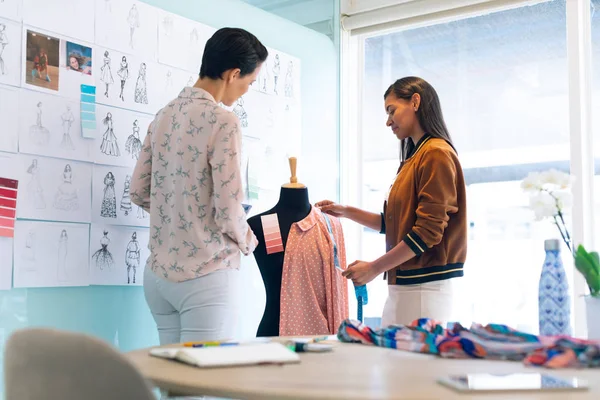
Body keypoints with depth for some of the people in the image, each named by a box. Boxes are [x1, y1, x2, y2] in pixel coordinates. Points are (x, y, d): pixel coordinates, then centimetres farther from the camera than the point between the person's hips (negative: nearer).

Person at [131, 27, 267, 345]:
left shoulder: (164, 115, 7)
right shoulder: (222, 122, -14)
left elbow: (138, 192, 11)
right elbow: (228, 212, -17)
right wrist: (247, 242, 3)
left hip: (159, 273, 7)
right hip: (205, 276, -7)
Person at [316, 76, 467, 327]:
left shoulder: (436, 154, -10)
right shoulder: (414, 158, 17)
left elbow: (428, 231, -17)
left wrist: (374, 268, -13)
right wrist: (346, 212, 16)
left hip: (423, 288, -8)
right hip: (401, 286, 8)